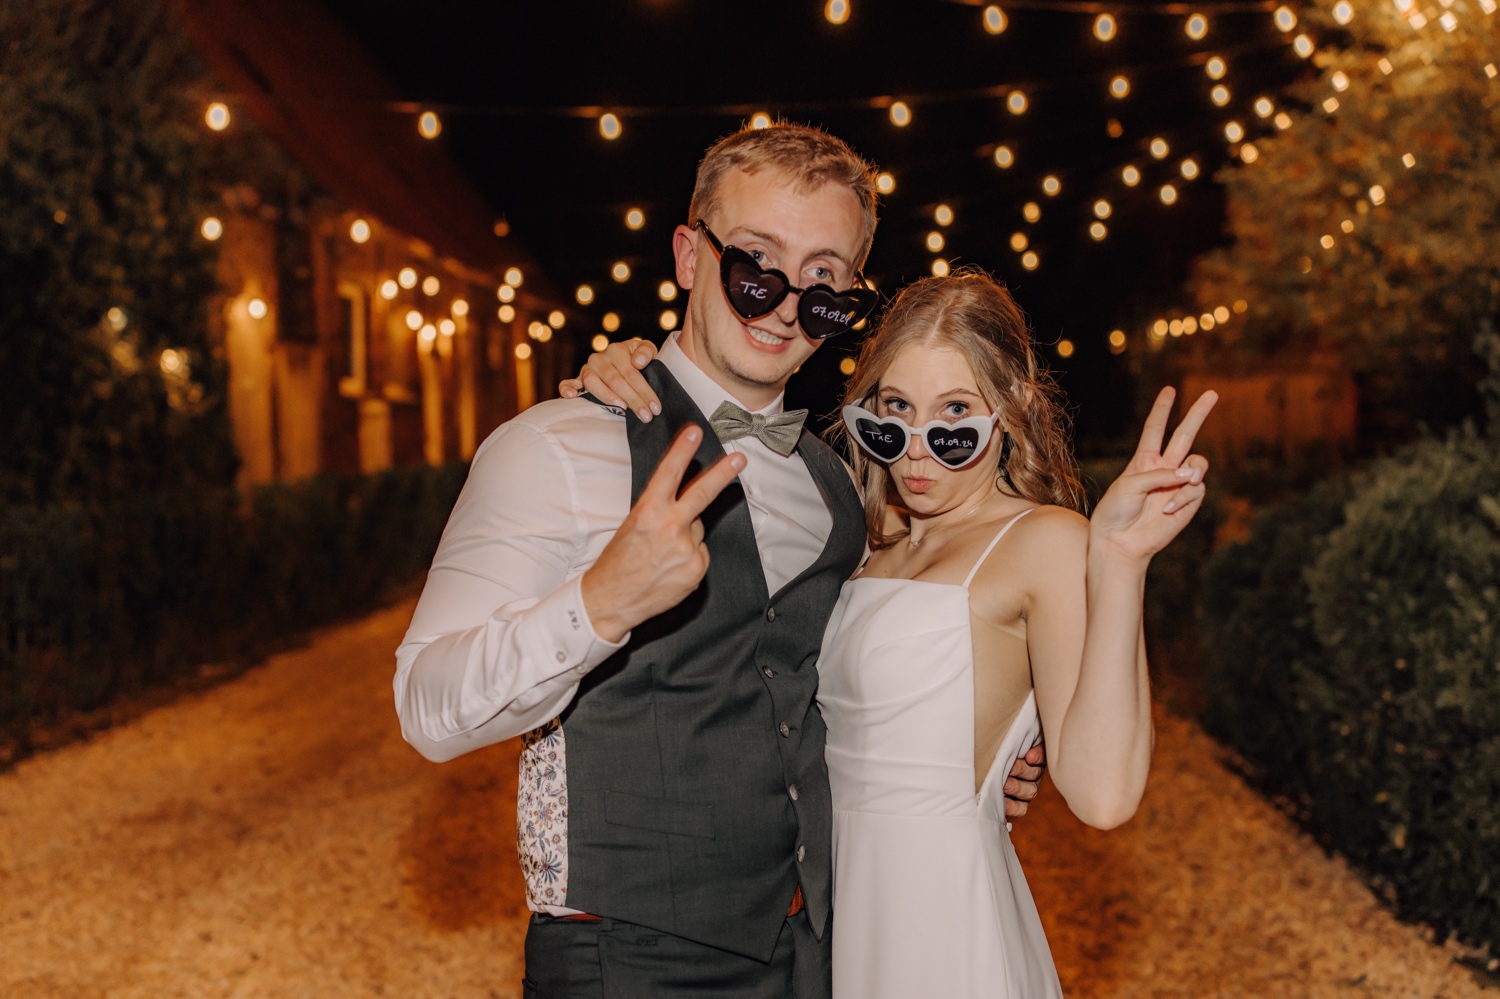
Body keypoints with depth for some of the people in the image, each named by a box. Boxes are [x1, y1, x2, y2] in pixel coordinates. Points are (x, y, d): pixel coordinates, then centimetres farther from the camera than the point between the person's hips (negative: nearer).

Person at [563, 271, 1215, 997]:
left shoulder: (1046, 539, -13)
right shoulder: (875, 537, 7)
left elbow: (1102, 794, -24)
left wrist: (1120, 561, -29)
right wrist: (636, 373, 1)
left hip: (941, 913, -6)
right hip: (850, 900, 7)